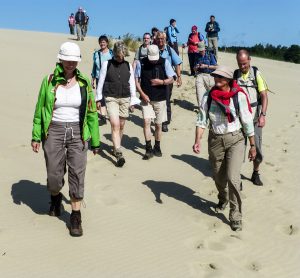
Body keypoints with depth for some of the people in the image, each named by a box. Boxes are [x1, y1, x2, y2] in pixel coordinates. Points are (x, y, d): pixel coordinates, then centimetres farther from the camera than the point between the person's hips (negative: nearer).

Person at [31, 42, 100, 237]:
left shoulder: (84, 83, 2)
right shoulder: (49, 81, 0)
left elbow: (92, 113, 5)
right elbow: (39, 110, 4)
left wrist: (95, 140, 5)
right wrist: (36, 136, 0)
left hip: (77, 133, 0)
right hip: (54, 132, 0)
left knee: (77, 174, -1)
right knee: (54, 175, 5)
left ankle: (76, 217, 12)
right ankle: (56, 198, 40)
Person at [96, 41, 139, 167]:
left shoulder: (128, 65, 7)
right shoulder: (107, 64, 1)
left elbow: (132, 84, 11)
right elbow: (101, 82, 4)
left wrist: (133, 100, 8)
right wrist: (98, 99, 4)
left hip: (125, 99, 3)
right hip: (111, 98, -3)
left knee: (121, 125, 9)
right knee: (115, 125, -15)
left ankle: (116, 148, 29)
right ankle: (119, 154, -18)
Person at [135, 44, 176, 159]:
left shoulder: (165, 62, -3)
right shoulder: (141, 63, -4)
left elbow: (171, 79, 0)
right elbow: (136, 80, 1)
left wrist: (161, 82, -17)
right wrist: (142, 94, -10)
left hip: (160, 99, 1)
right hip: (146, 98, 0)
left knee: (158, 124, 8)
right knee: (146, 121, -13)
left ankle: (157, 147, 26)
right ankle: (148, 149, -5)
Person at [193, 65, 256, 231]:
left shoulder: (239, 96, -10)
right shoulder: (208, 97, -2)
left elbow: (247, 122, -4)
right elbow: (202, 120, -4)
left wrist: (252, 145, -1)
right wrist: (197, 141, -17)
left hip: (235, 139, -3)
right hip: (215, 140, 3)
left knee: (233, 178, -12)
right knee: (218, 177, 16)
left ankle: (236, 216, 3)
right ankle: (223, 199, 48)